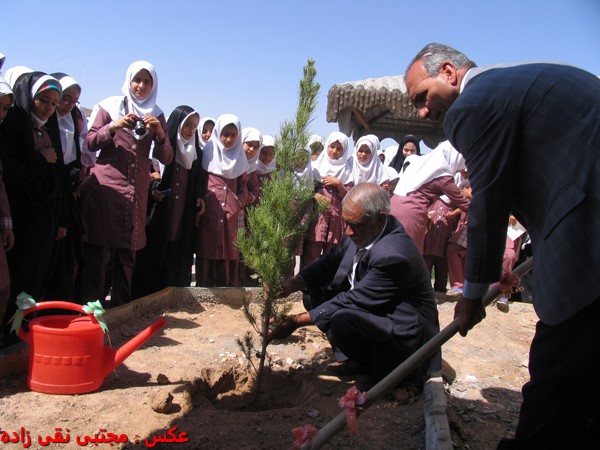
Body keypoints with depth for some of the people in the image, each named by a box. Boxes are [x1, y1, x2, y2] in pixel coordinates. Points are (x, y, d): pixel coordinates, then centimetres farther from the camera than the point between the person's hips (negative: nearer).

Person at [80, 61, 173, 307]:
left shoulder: (156, 114, 13)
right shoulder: (110, 106, 6)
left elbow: (166, 158, 6)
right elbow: (89, 142, 0)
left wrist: (160, 133, -12)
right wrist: (114, 126, -15)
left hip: (136, 189, 2)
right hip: (105, 185, -2)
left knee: (127, 252, 3)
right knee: (98, 251, -5)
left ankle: (121, 307, 13)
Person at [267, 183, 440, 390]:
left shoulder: (393, 255, -32)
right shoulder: (365, 231, -7)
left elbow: (352, 300, -28)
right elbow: (331, 261, 1)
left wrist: (298, 320, -23)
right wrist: (291, 284, -15)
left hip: (405, 334, -9)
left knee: (342, 319, -33)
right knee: (318, 287, 1)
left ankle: (383, 372, -3)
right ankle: (360, 361, 12)